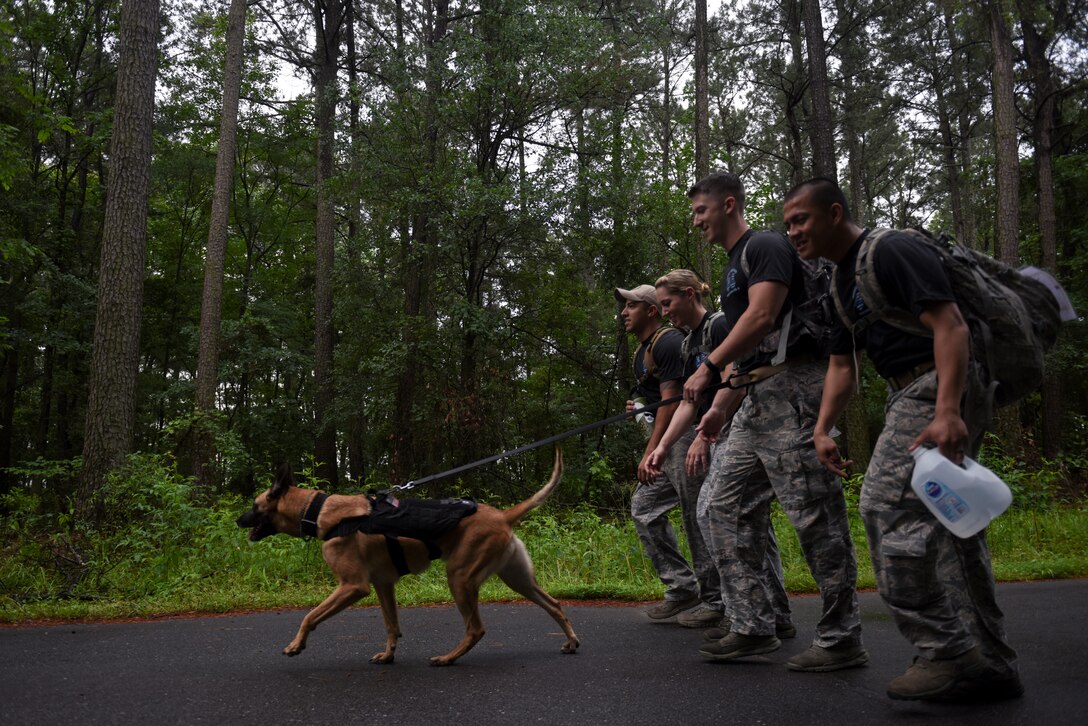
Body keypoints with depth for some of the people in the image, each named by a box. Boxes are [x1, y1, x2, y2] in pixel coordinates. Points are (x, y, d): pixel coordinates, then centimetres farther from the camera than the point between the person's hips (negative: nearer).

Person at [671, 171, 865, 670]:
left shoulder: (765, 246, -5)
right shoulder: (734, 267, 24)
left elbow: (762, 317, -20)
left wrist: (709, 368, -18)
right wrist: (721, 405, 19)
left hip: (791, 389, -10)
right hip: (757, 402, 11)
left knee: (814, 515, -5)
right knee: (719, 506, 6)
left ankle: (842, 639, 5)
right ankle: (753, 628, 10)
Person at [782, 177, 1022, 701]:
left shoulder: (891, 252, -12)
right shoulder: (844, 278, 18)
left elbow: (950, 326, -21)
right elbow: (842, 363, 21)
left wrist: (947, 413, -31)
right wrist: (822, 430, 11)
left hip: (940, 387, -10)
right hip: (910, 393, 10)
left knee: (887, 505, -17)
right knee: (947, 521, 11)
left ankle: (947, 651, -10)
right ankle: (991, 665, 20)